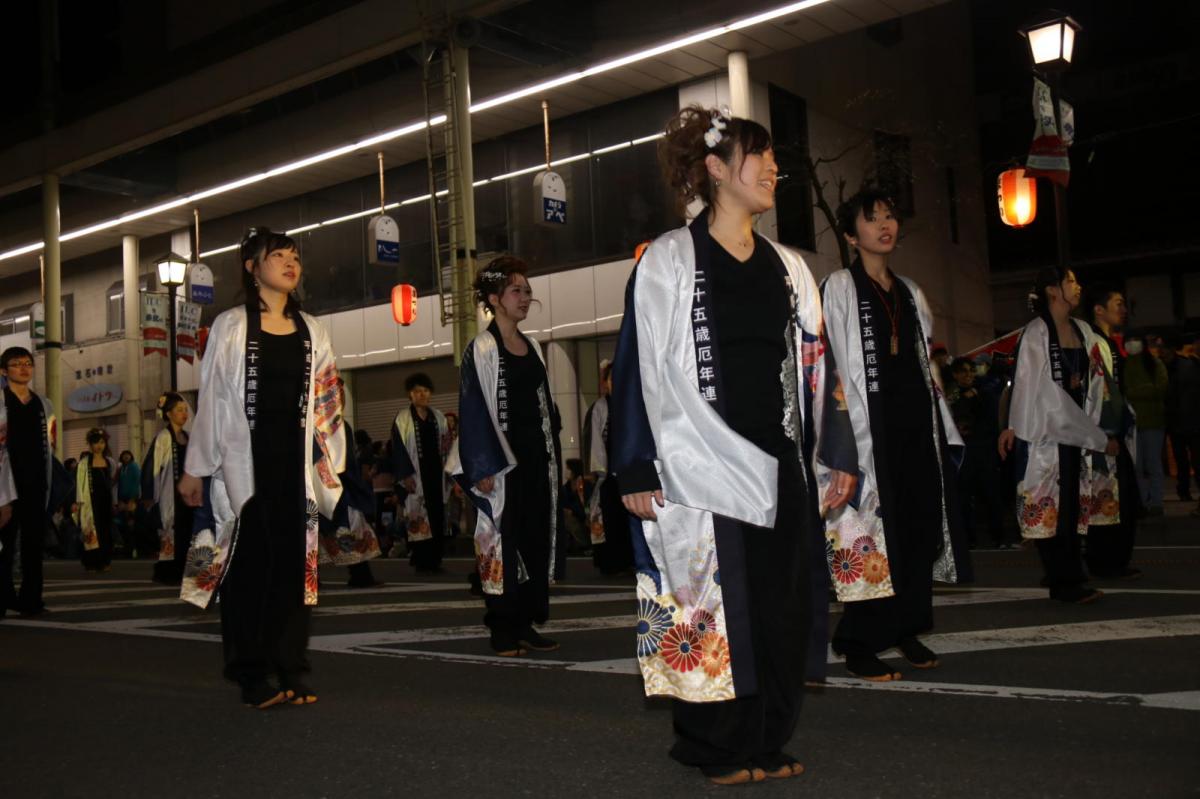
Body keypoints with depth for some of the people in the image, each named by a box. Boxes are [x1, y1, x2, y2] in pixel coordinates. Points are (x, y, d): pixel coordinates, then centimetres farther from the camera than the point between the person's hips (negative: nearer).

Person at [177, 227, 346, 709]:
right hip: (244, 461, -3)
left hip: (295, 461, 4)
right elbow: (211, 399, 0)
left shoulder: (312, 332, 12)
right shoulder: (231, 327, 2)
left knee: (295, 562, 3)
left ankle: (291, 670, 11)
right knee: (249, 561, -2)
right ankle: (252, 675, 6)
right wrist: (196, 469, -1)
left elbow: (326, 404, 13)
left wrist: (330, 467, 9)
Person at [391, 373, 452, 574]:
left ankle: (435, 561, 11)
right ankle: (421, 562, -1)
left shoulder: (438, 417, 12)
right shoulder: (402, 419, -2)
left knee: (438, 517, 4)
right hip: (415, 475, -5)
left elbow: (446, 445, 18)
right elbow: (398, 448, -8)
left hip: (436, 473, 5)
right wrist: (406, 475, -15)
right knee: (419, 519, -6)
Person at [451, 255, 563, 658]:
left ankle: (526, 624, 15)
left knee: (538, 538, 7)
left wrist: (554, 455, 12)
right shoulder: (481, 350, -6)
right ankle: (502, 629, 5)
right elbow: (474, 409, -11)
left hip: (537, 457, 7)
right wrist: (484, 469, -17)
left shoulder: (532, 347, 14)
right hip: (502, 459, -7)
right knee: (503, 540, -3)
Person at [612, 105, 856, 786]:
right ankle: (719, 750, 16)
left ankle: (769, 743, 23)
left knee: (782, 608, 8)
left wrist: (840, 457, 10)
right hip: (700, 468, -5)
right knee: (711, 608, 0)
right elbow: (641, 369, -6)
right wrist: (637, 472, -10)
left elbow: (814, 369, 15)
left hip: (780, 466, 6)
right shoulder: (668, 260, -2)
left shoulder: (789, 268, 14)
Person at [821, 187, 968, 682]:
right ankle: (859, 645, 1)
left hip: (917, 427, 7)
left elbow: (928, 366, 20)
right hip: (871, 429, -6)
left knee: (920, 528, 7)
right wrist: (853, 435, -15)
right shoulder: (839, 288, 0)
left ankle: (907, 630, 19)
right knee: (871, 536, -7)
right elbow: (835, 367, -8)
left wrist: (945, 429, 14)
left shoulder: (911, 294, 19)